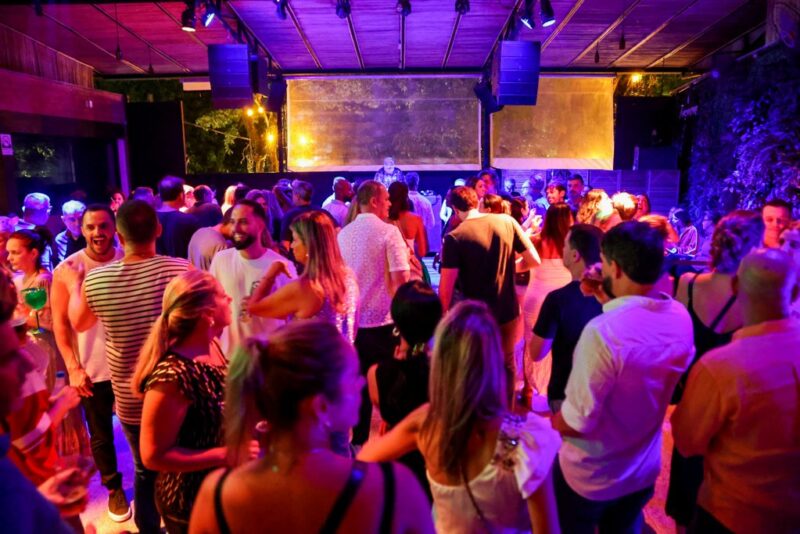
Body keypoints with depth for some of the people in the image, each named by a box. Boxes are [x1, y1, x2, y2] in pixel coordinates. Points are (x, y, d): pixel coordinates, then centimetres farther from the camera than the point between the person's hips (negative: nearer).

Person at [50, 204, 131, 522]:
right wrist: (73, 368, -7)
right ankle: (114, 488, 37)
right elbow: (60, 323, -3)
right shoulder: (66, 270, -7)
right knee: (101, 436, 15)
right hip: (92, 371, 0)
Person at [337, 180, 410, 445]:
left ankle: (359, 442, 23)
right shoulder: (389, 232, -12)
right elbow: (400, 280, -17)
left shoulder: (343, 234, 5)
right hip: (384, 321, -5)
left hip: (353, 321, 5)